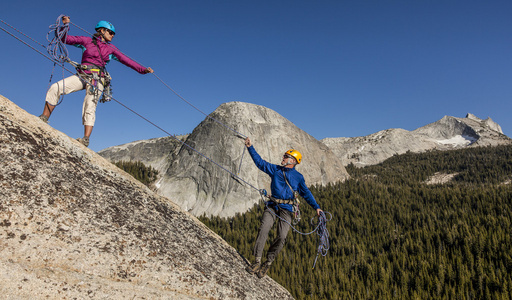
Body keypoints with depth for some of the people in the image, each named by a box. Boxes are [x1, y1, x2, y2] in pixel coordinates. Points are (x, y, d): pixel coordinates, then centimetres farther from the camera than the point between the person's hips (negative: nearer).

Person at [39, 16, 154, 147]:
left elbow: (126, 60, 15)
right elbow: (65, 38, 15)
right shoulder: (87, 41, 13)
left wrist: (143, 69, 8)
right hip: (82, 75, 1)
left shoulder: (111, 48, 16)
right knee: (55, 88, -16)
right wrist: (65, 25, -1)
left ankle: (86, 138, -22)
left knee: (89, 108, -16)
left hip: (97, 79, -1)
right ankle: (44, 119, -5)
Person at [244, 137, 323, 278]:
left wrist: (316, 207, 3)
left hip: (287, 209, -1)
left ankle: (268, 263, 2)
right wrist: (250, 147, 9)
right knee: (263, 230, -20)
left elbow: (306, 193, 11)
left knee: (281, 237, -14)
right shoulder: (275, 169, 15)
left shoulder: (298, 177, 11)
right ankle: (257, 261, -14)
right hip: (272, 206, 1)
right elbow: (260, 162, 14)